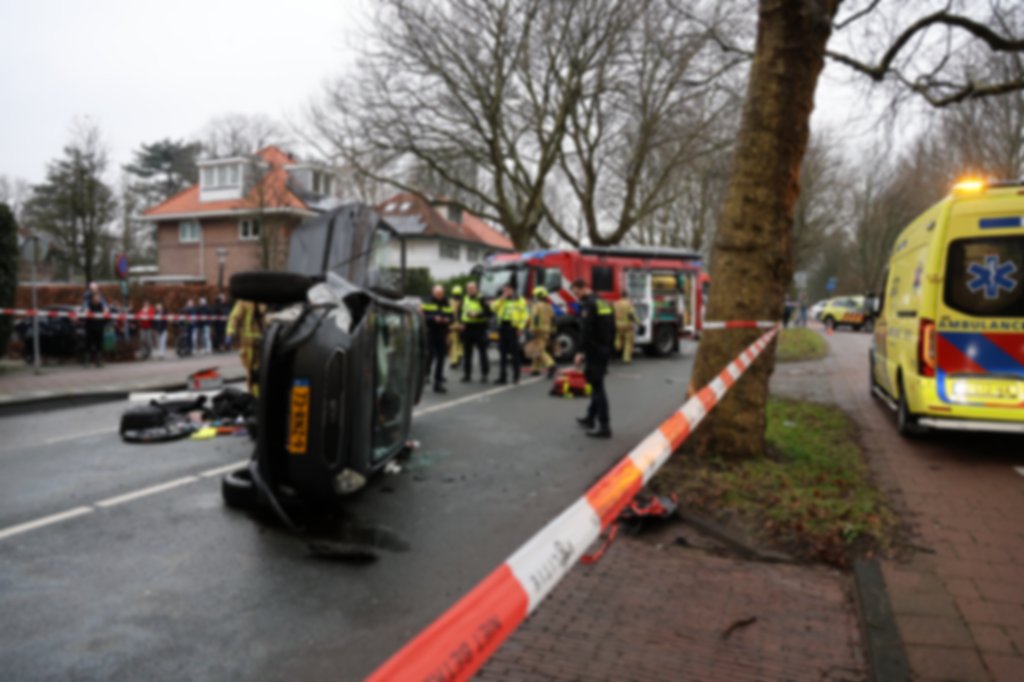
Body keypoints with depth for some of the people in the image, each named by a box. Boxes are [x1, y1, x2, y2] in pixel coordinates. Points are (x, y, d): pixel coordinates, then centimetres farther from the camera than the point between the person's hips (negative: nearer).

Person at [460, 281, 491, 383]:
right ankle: (467, 374, 17)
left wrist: (477, 315, -20)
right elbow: (460, 311, 22)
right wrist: (461, 321, 4)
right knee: (467, 353, 9)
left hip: (479, 329, -5)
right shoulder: (464, 300, 12)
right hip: (467, 329, 5)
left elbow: (488, 312, -11)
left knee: (482, 352, -3)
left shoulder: (481, 300, -6)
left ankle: (484, 374, 2)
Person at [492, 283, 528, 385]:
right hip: (502, 327, 5)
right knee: (503, 352, 6)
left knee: (515, 353, -4)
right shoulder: (501, 301, 18)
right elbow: (493, 308, 1)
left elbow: (525, 315, -3)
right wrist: (502, 298, -3)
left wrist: (520, 327, -12)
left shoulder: (520, 300, 4)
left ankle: (516, 376, 2)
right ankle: (503, 376, 12)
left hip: (513, 327, -5)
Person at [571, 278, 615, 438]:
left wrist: (582, 352, -18)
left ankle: (604, 426, -6)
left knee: (598, 386, -7)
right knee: (597, 384, 18)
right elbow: (612, 329, 17)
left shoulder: (588, 305, -14)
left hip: (594, 352, -9)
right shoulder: (605, 303, 14)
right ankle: (590, 418, 31)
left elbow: (586, 331, -22)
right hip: (604, 351, 9)